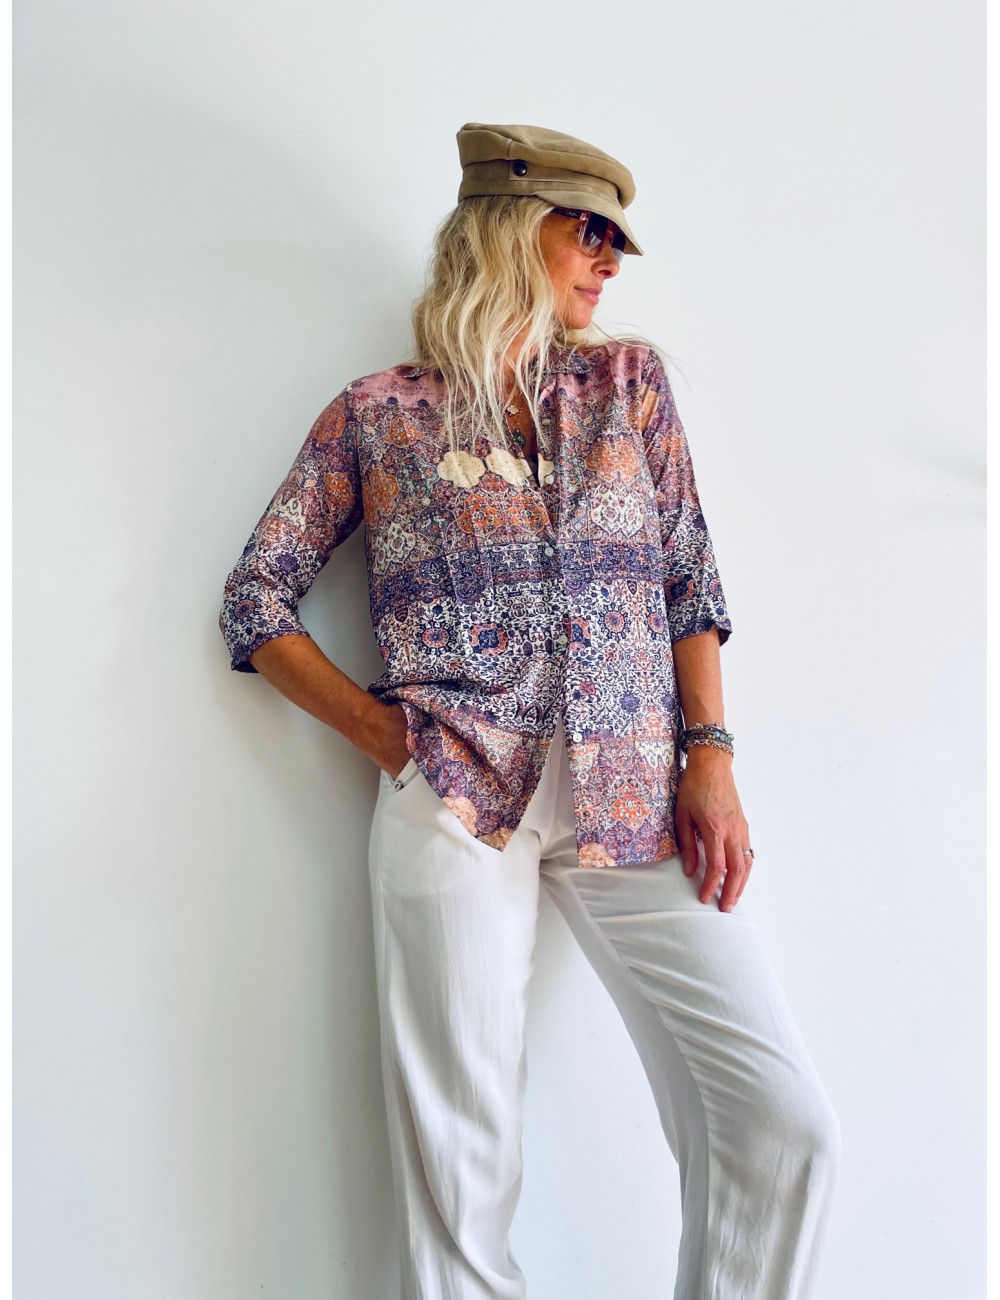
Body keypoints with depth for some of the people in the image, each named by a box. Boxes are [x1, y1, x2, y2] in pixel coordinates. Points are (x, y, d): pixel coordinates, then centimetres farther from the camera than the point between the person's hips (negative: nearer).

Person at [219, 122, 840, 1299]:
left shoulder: (629, 381, 16)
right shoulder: (377, 415, 8)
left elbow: (690, 582, 13)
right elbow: (256, 602, 9)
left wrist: (710, 758, 1)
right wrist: (388, 736, -1)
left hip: (634, 794, 3)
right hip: (455, 799, -2)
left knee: (784, 1122, -3)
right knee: (456, 1152, 0)